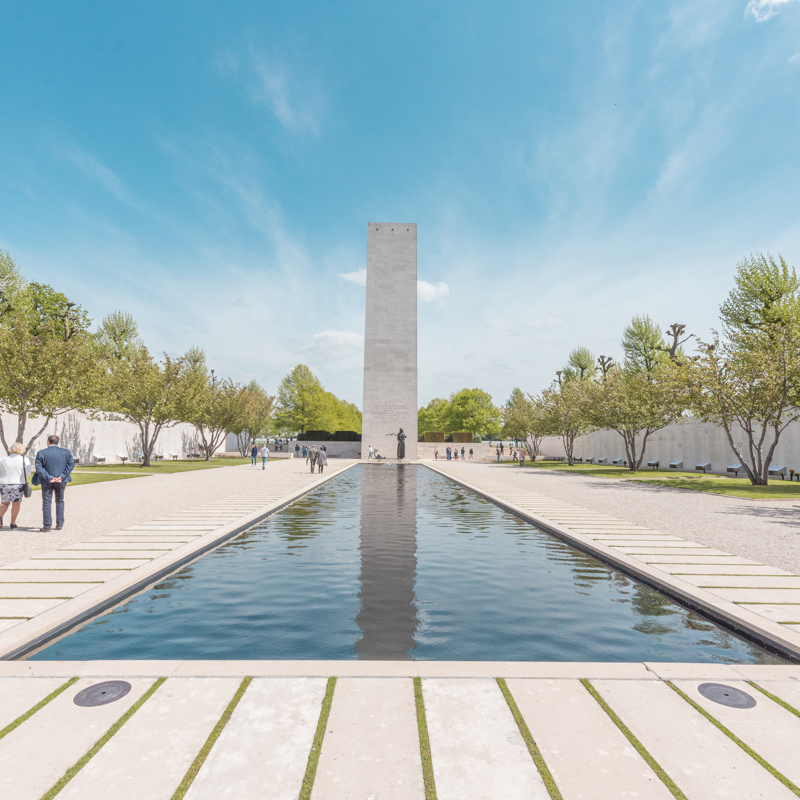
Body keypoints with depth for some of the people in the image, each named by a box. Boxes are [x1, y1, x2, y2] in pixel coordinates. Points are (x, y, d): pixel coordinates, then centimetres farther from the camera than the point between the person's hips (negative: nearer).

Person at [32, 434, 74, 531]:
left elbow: (39, 467, -12)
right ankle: (59, 524, 17)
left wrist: (48, 478, -13)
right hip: (61, 481, 2)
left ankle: (47, 526, 6)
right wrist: (62, 476, -9)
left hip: (47, 482, -2)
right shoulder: (66, 452, 0)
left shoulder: (41, 453, -5)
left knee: (47, 503, 5)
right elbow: (71, 464, -6)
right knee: (60, 501, 15)